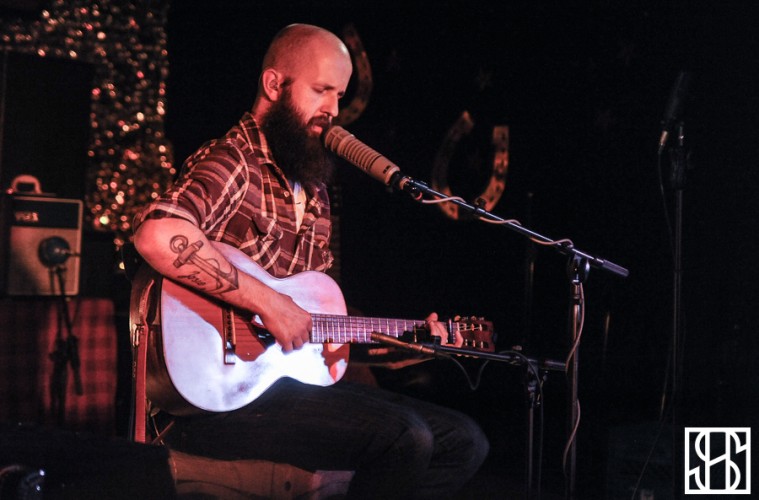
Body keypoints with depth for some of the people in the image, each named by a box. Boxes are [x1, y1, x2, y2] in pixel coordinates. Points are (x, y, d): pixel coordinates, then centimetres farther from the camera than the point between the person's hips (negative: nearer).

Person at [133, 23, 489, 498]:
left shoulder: (312, 190, 18)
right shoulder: (231, 161, -9)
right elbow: (157, 236, -30)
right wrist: (267, 302, -25)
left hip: (299, 378, 9)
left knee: (463, 442, 4)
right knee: (402, 438, -26)